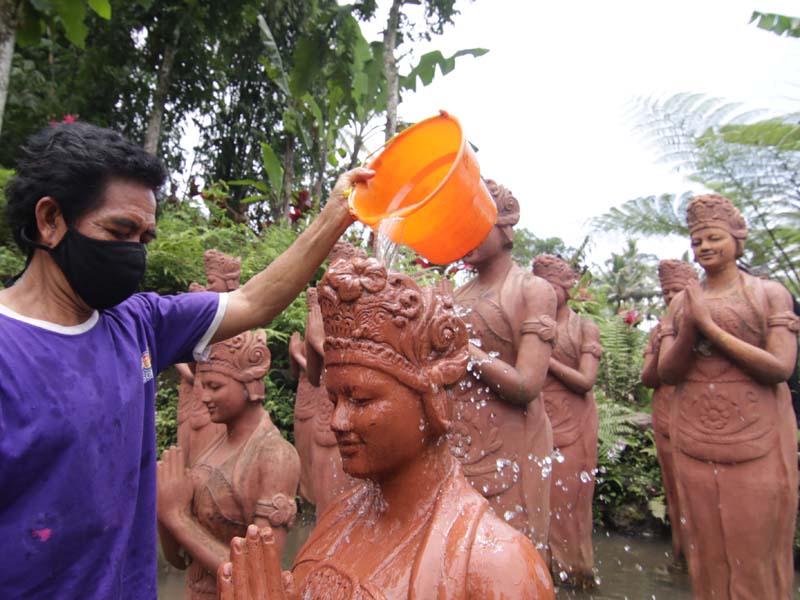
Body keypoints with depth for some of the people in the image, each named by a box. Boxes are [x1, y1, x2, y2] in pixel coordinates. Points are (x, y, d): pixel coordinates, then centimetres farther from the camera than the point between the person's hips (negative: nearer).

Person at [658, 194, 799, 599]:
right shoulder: (680, 303, 9)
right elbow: (666, 373, 2)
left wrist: (712, 328, -15)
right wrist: (690, 330, -15)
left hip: (757, 440, -2)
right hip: (695, 443, 3)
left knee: (757, 549, 5)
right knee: (707, 550, 11)